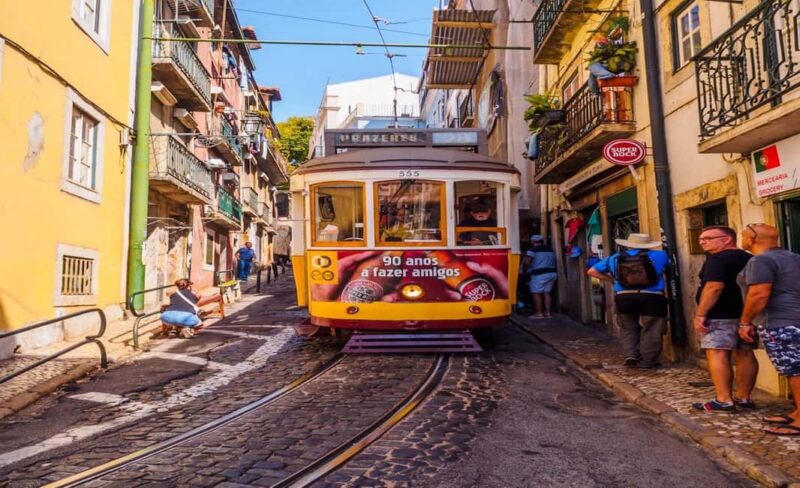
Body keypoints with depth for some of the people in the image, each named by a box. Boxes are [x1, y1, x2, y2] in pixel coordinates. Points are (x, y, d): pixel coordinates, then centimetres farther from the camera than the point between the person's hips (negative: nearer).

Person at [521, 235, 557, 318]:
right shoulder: (550, 250, 16)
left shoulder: (533, 250, -6)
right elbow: (554, 262, 19)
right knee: (547, 292, 11)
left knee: (536, 293, -1)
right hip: (552, 273, 7)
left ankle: (539, 313, -2)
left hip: (539, 274, -7)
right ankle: (547, 312, 10)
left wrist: (526, 270, 1)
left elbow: (526, 262, -14)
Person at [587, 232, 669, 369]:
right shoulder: (658, 255, 5)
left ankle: (631, 356, 10)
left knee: (628, 328, 19)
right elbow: (668, 265, 27)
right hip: (652, 297, -2)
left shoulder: (615, 258, 9)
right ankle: (648, 361, 13)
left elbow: (591, 271, 13)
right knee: (650, 330, 9)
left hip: (624, 297, 2)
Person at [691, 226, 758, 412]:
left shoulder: (718, 258, -13)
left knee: (717, 354, -8)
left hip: (721, 315, -10)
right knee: (745, 354, 11)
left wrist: (700, 314, -21)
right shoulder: (749, 258, 17)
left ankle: (724, 400, -9)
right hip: (746, 314, 10)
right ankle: (743, 398, 18)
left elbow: (714, 287, -23)